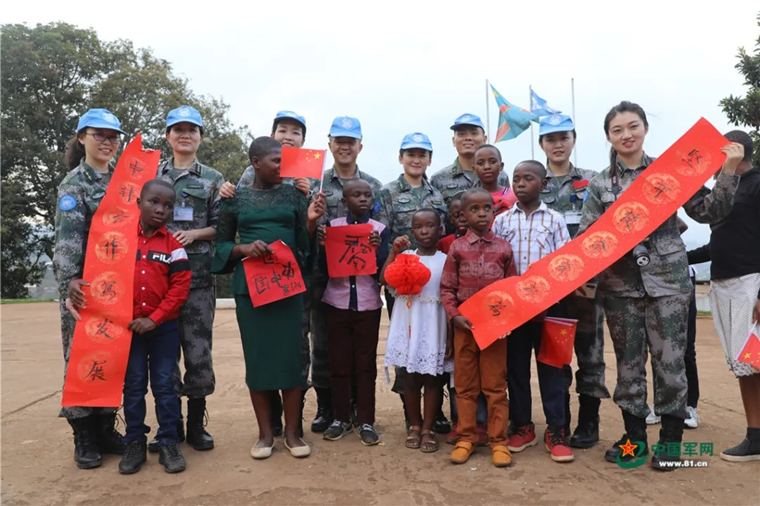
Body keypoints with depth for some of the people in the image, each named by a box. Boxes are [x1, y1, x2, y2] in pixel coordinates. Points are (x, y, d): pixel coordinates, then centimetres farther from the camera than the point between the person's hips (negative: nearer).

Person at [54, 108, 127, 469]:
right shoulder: (74, 183, -4)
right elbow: (67, 234, -17)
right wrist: (69, 278, -29)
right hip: (82, 282, -5)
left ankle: (106, 428, 20)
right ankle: (84, 436, 11)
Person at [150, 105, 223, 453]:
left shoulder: (213, 180, 8)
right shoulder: (151, 174, 12)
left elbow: (220, 228, 5)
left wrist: (193, 233, -10)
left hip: (198, 274, -1)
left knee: (198, 347, 1)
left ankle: (196, 423, 14)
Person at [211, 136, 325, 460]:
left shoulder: (293, 194, 6)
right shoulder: (235, 199, 5)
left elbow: (305, 244, 5)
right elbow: (221, 244, 6)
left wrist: (311, 221, -13)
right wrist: (244, 248, -13)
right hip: (249, 286, 0)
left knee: (291, 356, 0)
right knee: (257, 357, 4)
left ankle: (292, 432, 13)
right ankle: (265, 433, 17)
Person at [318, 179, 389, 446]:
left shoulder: (380, 229, 0)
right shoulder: (332, 225, 2)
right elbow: (325, 268, -1)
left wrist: (377, 249, -21)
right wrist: (323, 246, -18)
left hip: (368, 304, -1)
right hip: (337, 302, 1)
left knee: (366, 364, 5)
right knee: (339, 364, 8)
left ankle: (366, 421, 15)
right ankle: (341, 418, 22)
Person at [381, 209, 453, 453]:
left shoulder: (445, 260, -1)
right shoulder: (405, 256, 2)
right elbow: (384, 280, -13)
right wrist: (394, 251, -17)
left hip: (435, 326, -1)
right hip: (409, 325, 1)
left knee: (432, 378, 6)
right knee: (411, 377, 11)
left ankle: (428, 429, 20)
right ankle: (414, 425, 28)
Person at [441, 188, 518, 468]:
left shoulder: (504, 248, 3)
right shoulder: (457, 247, 2)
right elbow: (447, 287, 2)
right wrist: (455, 315, -10)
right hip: (465, 324, 0)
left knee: (496, 385, 7)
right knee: (465, 384, 10)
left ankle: (499, 440, 17)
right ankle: (466, 438, 22)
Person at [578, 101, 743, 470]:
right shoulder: (600, 184, 6)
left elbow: (708, 212, 5)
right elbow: (586, 236, 3)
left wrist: (728, 172, -6)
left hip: (667, 278, -1)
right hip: (620, 283, 1)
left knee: (669, 360, 3)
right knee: (628, 361, 9)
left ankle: (670, 440, 20)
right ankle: (634, 436, 24)